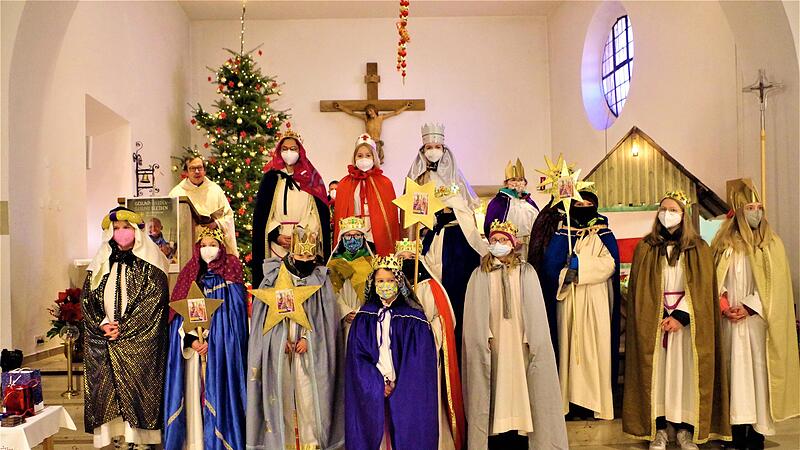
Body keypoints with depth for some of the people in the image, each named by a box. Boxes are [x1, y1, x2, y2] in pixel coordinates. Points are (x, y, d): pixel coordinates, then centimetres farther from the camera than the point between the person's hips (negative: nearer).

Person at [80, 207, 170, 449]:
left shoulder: (149, 264, -3)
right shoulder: (102, 263, 12)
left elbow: (154, 302, -10)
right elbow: (87, 299, 9)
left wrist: (124, 329, -13)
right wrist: (102, 325, -7)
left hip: (140, 341, -4)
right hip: (104, 339, 4)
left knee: (138, 388, -4)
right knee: (108, 388, 2)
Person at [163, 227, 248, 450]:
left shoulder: (229, 278, 2)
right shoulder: (189, 275, 10)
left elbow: (233, 315, -6)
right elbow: (178, 312, 5)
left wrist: (210, 341, -15)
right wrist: (192, 340, -10)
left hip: (220, 350, -3)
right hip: (191, 348, 3)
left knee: (217, 393, -4)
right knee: (194, 392, 2)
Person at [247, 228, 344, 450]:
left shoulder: (321, 280, 2)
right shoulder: (274, 276, 2)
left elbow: (323, 315, 0)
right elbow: (266, 311, 0)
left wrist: (306, 338, -12)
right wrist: (281, 338, -10)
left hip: (308, 346, 0)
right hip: (278, 345, 1)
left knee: (308, 392, -3)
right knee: (281, 393, 2)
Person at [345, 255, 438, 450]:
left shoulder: (414, 317, -4)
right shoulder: (364, 316, 3)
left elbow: (419, 362, -6)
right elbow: (357, 356, -1)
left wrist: (398, 388, -11)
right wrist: (379, 384, -10)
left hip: (407, 395, -2)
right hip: (371, 393, 2)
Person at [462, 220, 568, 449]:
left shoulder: (526, 272, 6)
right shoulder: (480, 274, 6)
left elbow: (534, 309, 1)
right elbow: (475, 312, 1)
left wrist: (532, 339, -7)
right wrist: (482, 338, -9)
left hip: (518, 343, 0)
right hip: (491, 344, 0)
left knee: (519, 386, -1)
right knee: (495, 388, 0)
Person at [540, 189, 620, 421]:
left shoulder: (604, 235, 9)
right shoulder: (563, 235, 12)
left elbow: (609, 263, -7)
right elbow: (551, 263, 1)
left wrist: (578, 264, -12)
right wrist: (565, 274, -14)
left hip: (596, 302, -1)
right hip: (569, 301, 1)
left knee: (595, 346, -4)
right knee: (570, 344, -1)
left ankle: (596, 400, 2)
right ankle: (573, 399, 3)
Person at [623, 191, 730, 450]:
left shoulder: (698, 249, 5)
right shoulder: (646, 248, 5)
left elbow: (702, 288, -2)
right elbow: (639, 288, 0)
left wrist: (680, 316, -14)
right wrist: (658, 319, -11)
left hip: (687, 319, 0)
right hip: (653, 319, 0)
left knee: (685, 370, 0)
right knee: (656, 370, 0)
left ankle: (685, 428, 10)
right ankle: (658, 429, 6)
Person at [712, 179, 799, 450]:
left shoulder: (772, 243, 4)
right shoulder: (724, 243, 6)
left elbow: (775, 284, -3)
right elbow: (713, 280, 4)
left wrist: (749, 306, -13)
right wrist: (723, 306, -12)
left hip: (759, 321, -1)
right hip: (731, 323, 1)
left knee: (758, 370, 0)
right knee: (736, 371, 2)